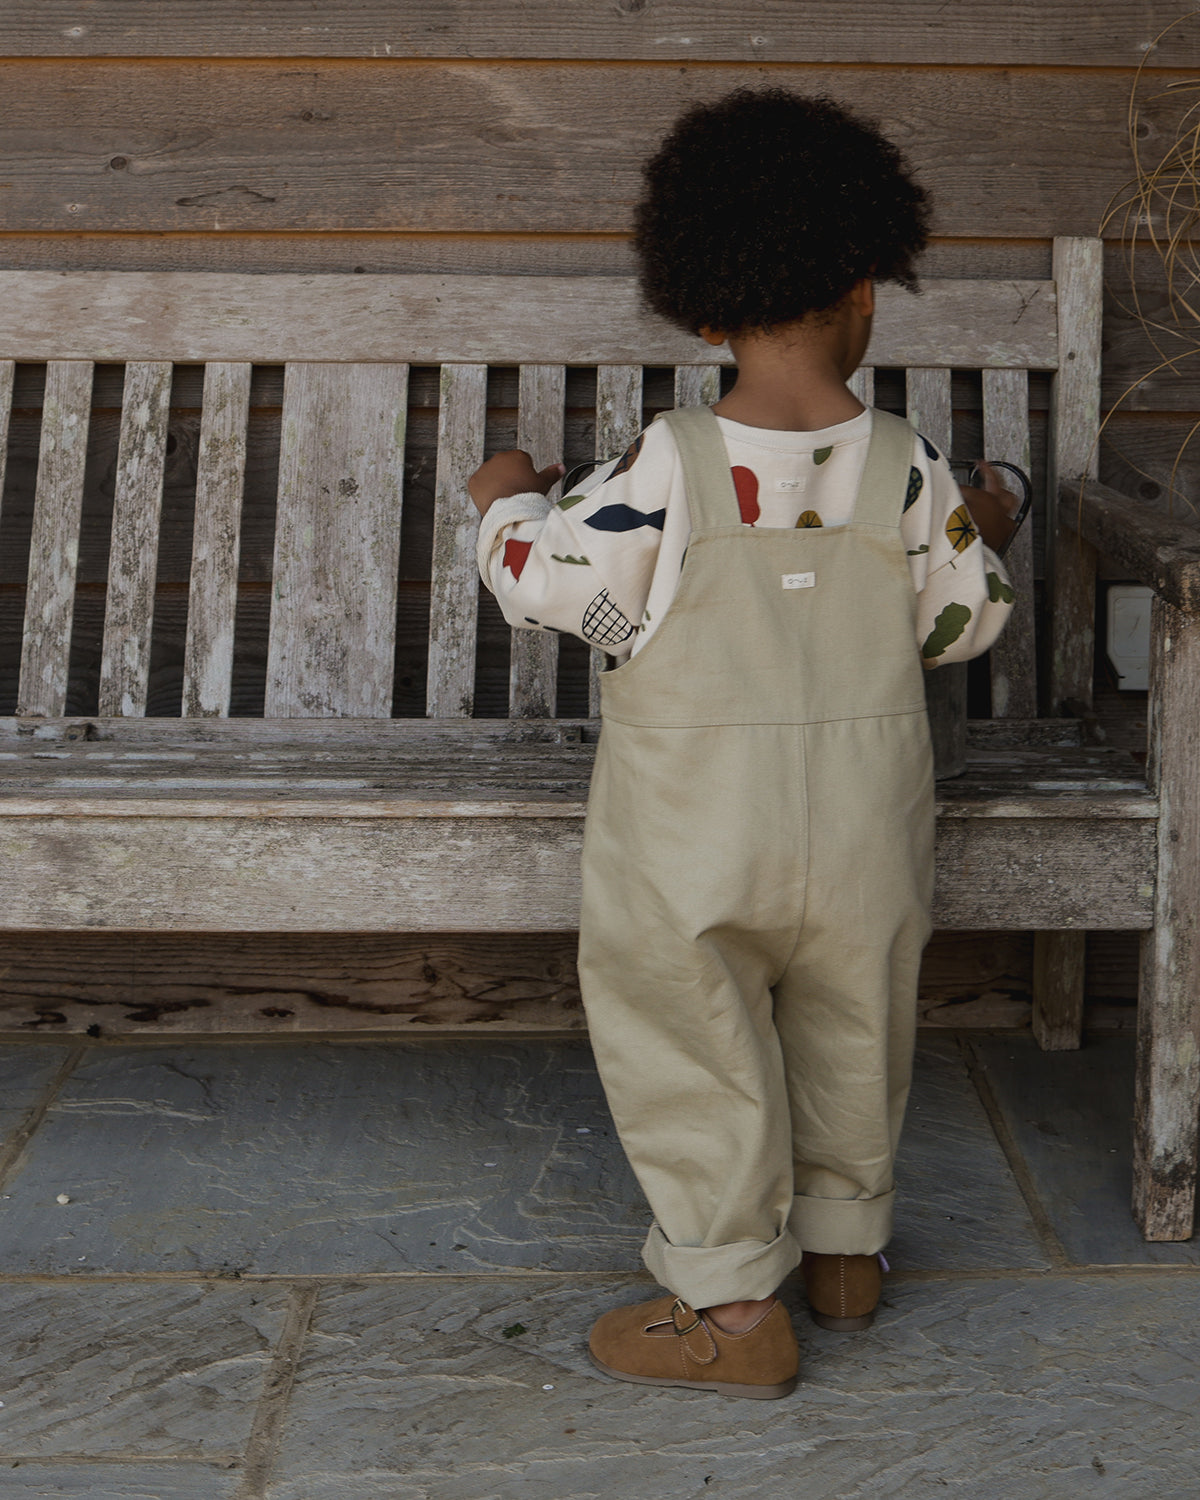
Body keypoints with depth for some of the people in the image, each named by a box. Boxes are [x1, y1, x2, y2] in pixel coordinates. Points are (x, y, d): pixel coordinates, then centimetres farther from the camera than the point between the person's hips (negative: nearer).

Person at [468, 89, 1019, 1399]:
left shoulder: (669, 466, -17)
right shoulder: (905, 469, -8)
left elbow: (556, 589, -12)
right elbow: (961, 621, 3)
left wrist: (507, 503, 8)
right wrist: (986, 540, 24)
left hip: (693, 827, -3)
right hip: (862, 820, 4)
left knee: (690, 1044, 11)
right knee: (852, 1025, 22)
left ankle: (730, 1306, 17)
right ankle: (844, 1245, 39)